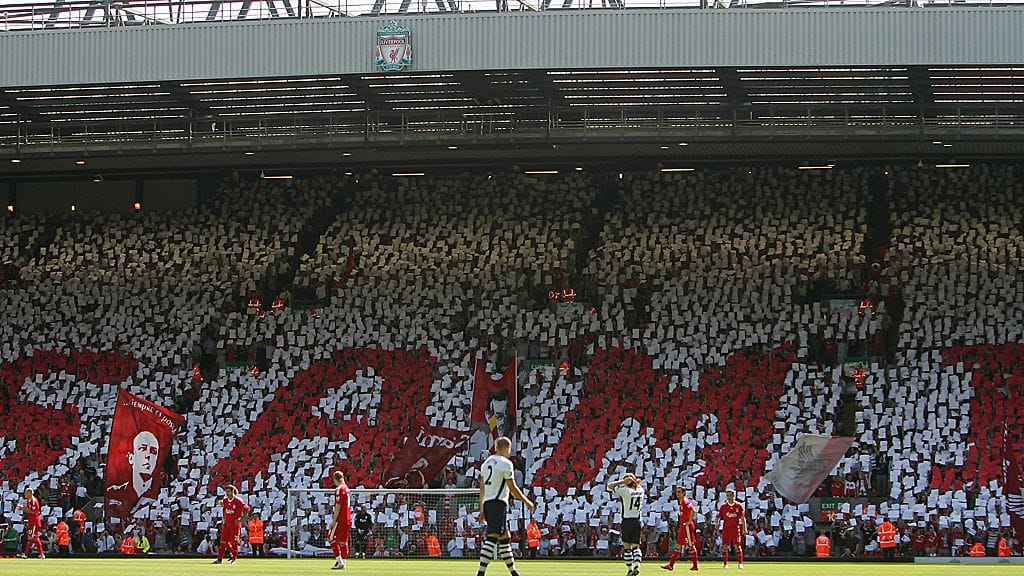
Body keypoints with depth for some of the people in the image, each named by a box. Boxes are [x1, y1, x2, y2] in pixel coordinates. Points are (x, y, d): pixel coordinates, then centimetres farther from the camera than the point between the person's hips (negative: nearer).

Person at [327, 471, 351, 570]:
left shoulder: (339, 489, -12)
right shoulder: (346, 488, 14)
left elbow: (338, 506, -16)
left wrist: (334, 520, -15)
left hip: (340, 518, -9)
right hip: (348, 518, 9)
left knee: (332, 538, -4)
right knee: (343, 541, 11)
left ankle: (339, 561, -12)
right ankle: (343, 563, 10)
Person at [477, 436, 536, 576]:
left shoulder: (486, 462, 17)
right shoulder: (505, 463, -8)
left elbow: (482, 488, 19)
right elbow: (513, 488, -9)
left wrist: (482, 510, 24)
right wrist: (527, 502, 3)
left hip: (487, 503, 9)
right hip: (498, 503, -9)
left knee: (505, 538, 16)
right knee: (492, 538, -14)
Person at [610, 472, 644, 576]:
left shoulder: (625, 491, -11)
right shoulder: (640, 491, 5)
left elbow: (610, 485, -6)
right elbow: (638, 486, 31)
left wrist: (623, 481, -7)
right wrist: (636, 482, 9)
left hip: (627, 521, -4)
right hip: (637, 521, 4)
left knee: (627, 547, 5)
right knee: (635, 546, 6)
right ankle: (637, 566, -15)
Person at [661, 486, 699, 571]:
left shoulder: (685, 500, -14)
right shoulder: (681, 502, 16)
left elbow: (692, 508, -29)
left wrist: (689, 521, -23)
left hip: (687, 526, -10)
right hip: (682, 526, 10)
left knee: (691, 546, -4)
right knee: (678, 545, 10)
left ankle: (695, 566, 0)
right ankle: (671, 565, 11)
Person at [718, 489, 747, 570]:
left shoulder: (739, 506, 2)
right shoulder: (723, 506, 5)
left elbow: (743, 518, 3)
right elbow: (719, 517, 8)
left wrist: (744, 529, -4)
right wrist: (717, 527, 0)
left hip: (736, 528, -1)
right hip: (726, 528, 1)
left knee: (737, 546, -2)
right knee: (725, 546, -2)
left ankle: (740, 563, 3)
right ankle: (725, 564, 4)